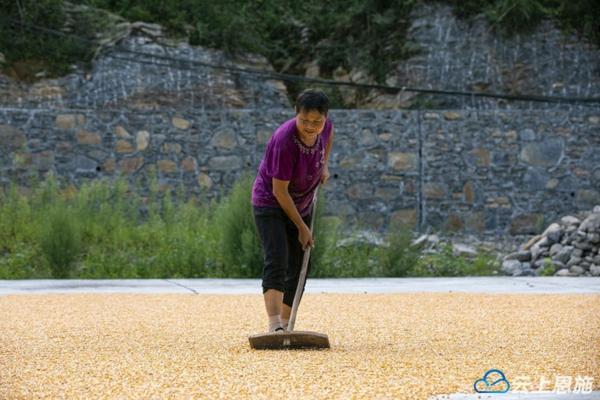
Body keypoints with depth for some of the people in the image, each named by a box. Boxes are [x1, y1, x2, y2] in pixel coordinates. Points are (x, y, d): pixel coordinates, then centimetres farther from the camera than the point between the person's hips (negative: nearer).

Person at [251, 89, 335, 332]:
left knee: (300, 266, 8)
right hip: (270, 202, -7)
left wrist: (324, 165, 6)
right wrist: (301, 227, -18)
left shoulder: (324, 126, -14)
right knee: (277, 261, -23)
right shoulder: (284, 141, -32)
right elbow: (279, 190, -25)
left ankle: (285, 324, 19)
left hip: (302, 205, 7)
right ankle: (274, 326, -36)